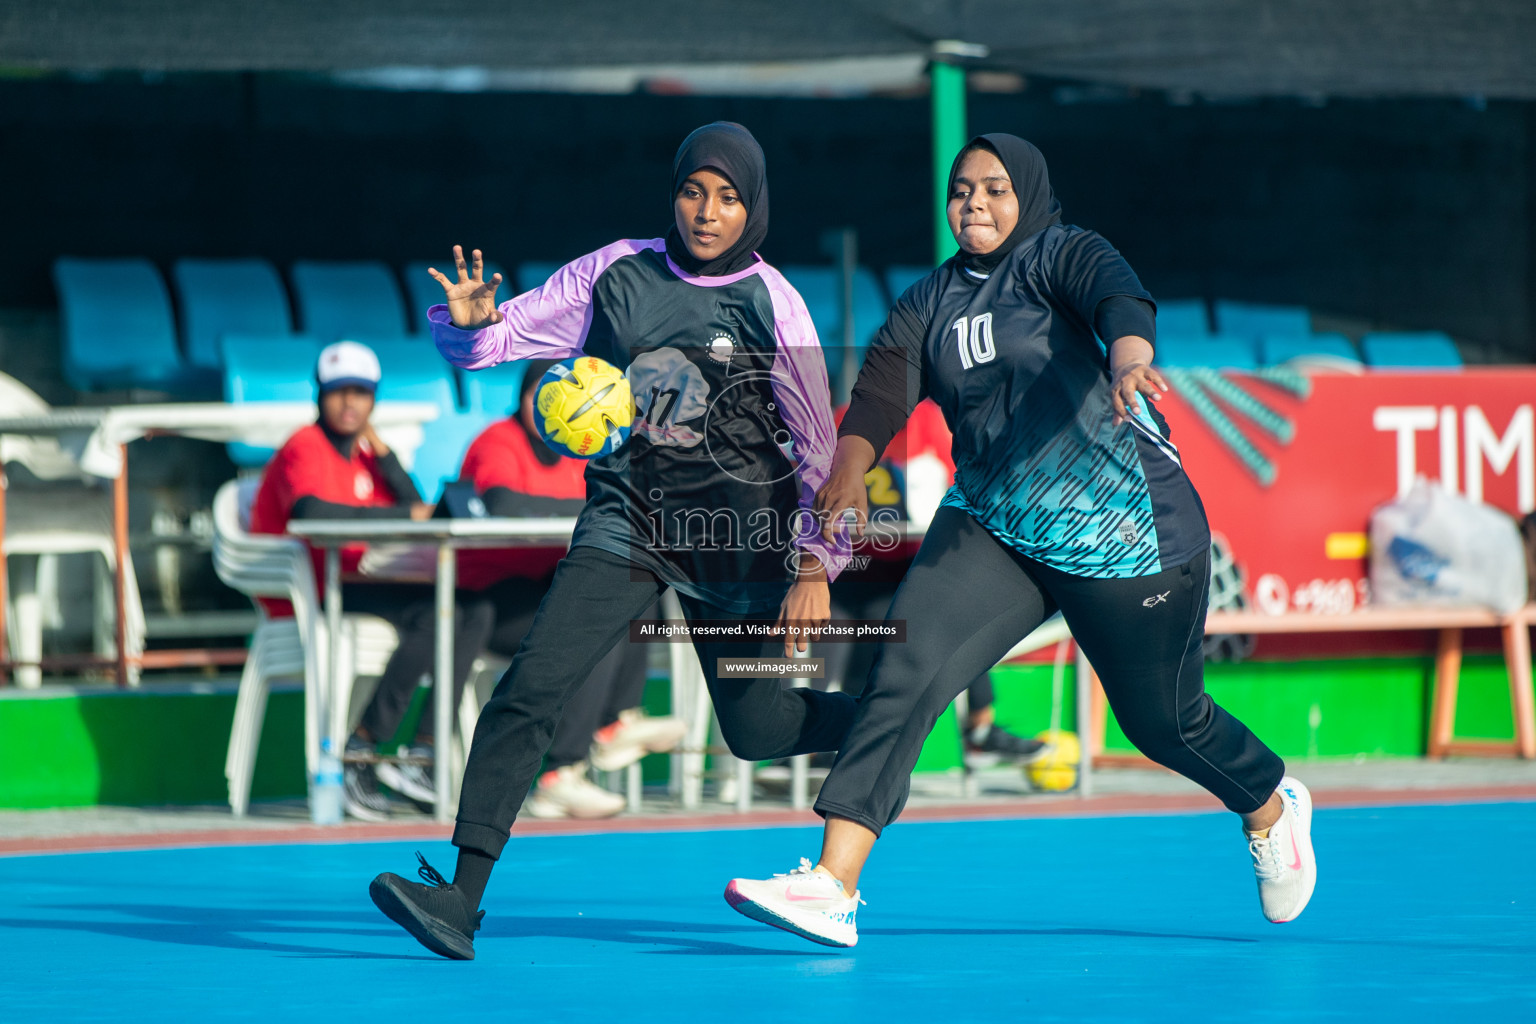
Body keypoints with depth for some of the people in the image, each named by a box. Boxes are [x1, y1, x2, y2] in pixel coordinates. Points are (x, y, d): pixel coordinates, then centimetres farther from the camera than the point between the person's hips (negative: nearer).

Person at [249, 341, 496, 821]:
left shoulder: (365, 453, 20)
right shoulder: (305, 448, -6)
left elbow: (417, 510, 9)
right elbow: (310, 510, -27)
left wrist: (381, 450, 0)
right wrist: (402, 514, -27)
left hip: (360, 586, 9)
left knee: (474, 611, -10)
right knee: (434, 613, -28)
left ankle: (420, 755, -16)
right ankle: (359, 751, -23)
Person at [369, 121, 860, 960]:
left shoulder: (772, 307, -7)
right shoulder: (617, 275, -1)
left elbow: (820, 447, -3)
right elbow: (500, 338, 2)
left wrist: (816, 568, -9)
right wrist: (471, 323, -21)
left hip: (737, 536, -2)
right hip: (626, 518, 2)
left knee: (756, 731, 4)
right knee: (529, 690, -16)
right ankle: (462, 898, -19)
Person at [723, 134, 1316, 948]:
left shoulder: (1060, 256, -8)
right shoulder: (929, 304, 6)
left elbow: (1119, 297, -30)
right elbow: (881, 388, -9)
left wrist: (1128, 361, -53)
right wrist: (849, 468, -30)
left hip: (1125, 533, -4)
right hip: (991, 531, 4)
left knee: (1164, 722, 11)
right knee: (903, 674, -18)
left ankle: (1270, 807, 44)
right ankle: (832, 887, -25)